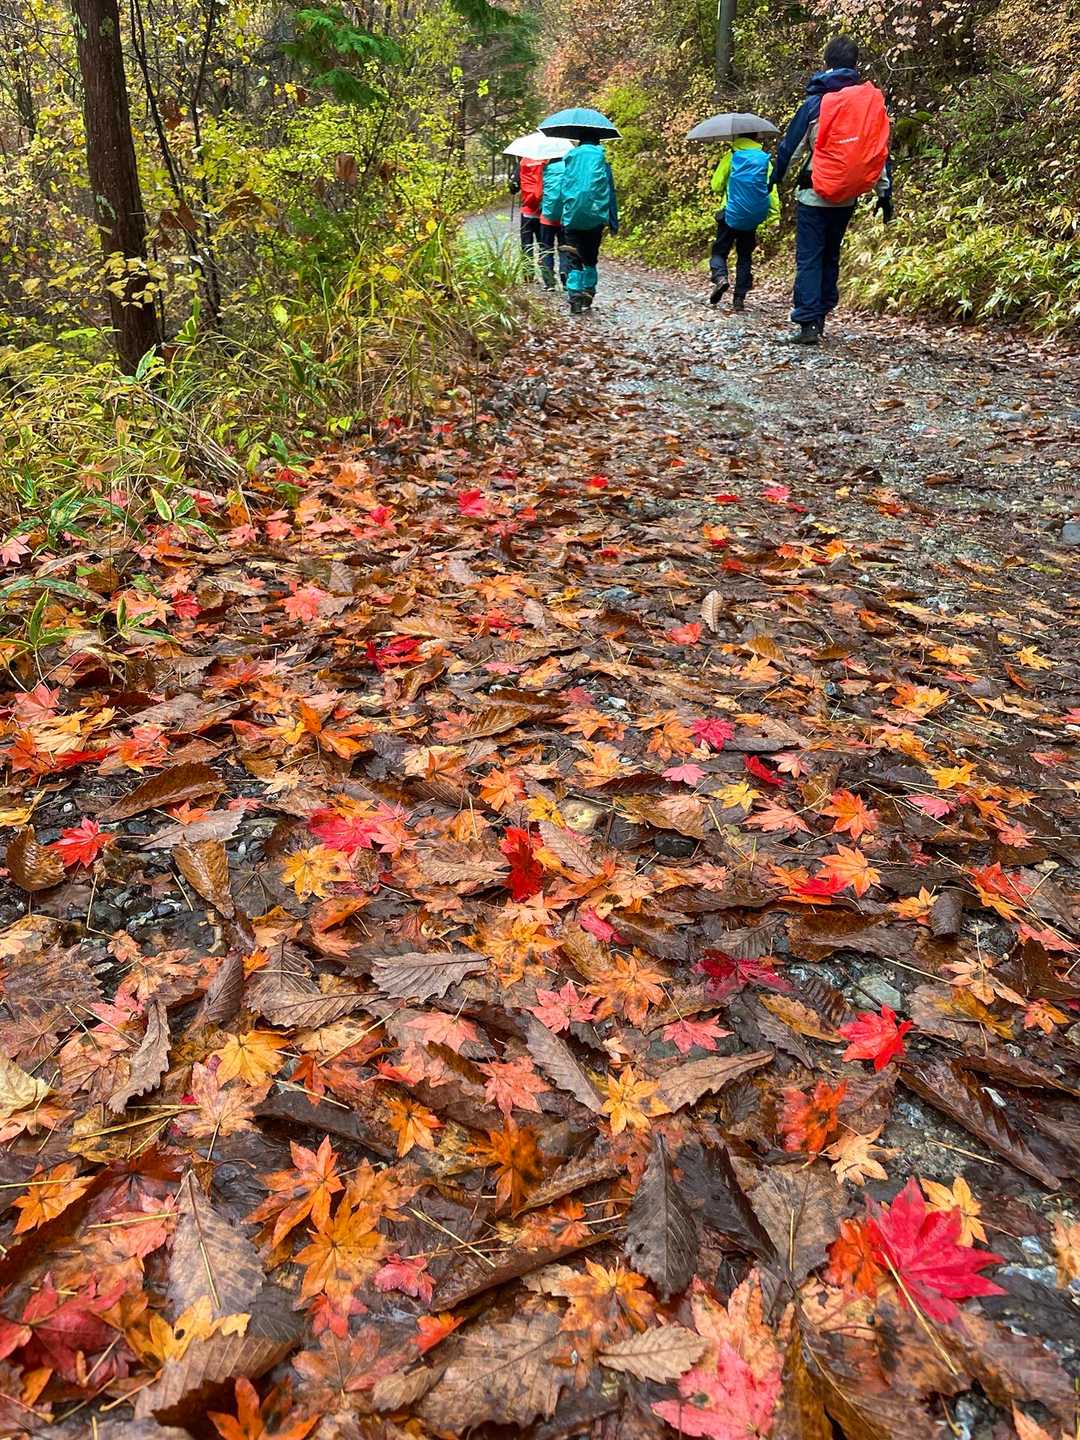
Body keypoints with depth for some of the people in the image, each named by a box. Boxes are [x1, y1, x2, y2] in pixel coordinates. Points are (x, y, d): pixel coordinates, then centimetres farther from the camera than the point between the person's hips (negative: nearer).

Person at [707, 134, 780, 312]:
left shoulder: (731, 156, -1)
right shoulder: (765, 159, 6)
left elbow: (716, 185, -1)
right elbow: (772, 189, 1)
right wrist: (774, 215, 4)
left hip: (731, 215, -2)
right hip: (753, 218, 3)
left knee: (719, 250, 8)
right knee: (745, 256, 12)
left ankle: (720, 277, -23)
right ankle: (739, 298, 5)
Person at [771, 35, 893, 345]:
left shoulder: (816, 102, -6)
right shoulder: (873, 101, 4)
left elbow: (792, 146, 0)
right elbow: (880, 150, 5)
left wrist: (777, 177, 17)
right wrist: (884, 193, 10)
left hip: (815, 195, -4)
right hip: (847, 198, 4)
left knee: (809, 260, -4)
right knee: (831, 257, 17)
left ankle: (808, 324, -14)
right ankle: (820, 317, 22)